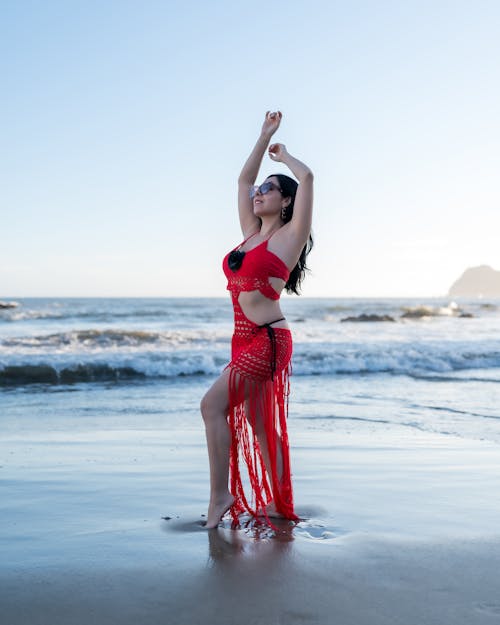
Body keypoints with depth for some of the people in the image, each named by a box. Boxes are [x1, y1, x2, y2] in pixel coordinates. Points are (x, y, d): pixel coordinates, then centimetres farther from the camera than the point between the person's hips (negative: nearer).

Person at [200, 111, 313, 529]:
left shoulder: (290, 236, -3)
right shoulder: (251, 233, 16)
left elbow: (307, 176, -12)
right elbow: (243, 179, 23)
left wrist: (283, 154, 8)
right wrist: (265, 135, 25)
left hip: (268, 339, -8)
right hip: (245, 339, 8)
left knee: (213, 404, -17)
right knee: (258, 423, 10)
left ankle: (220, 494, -11)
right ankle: (278, 502, 19)